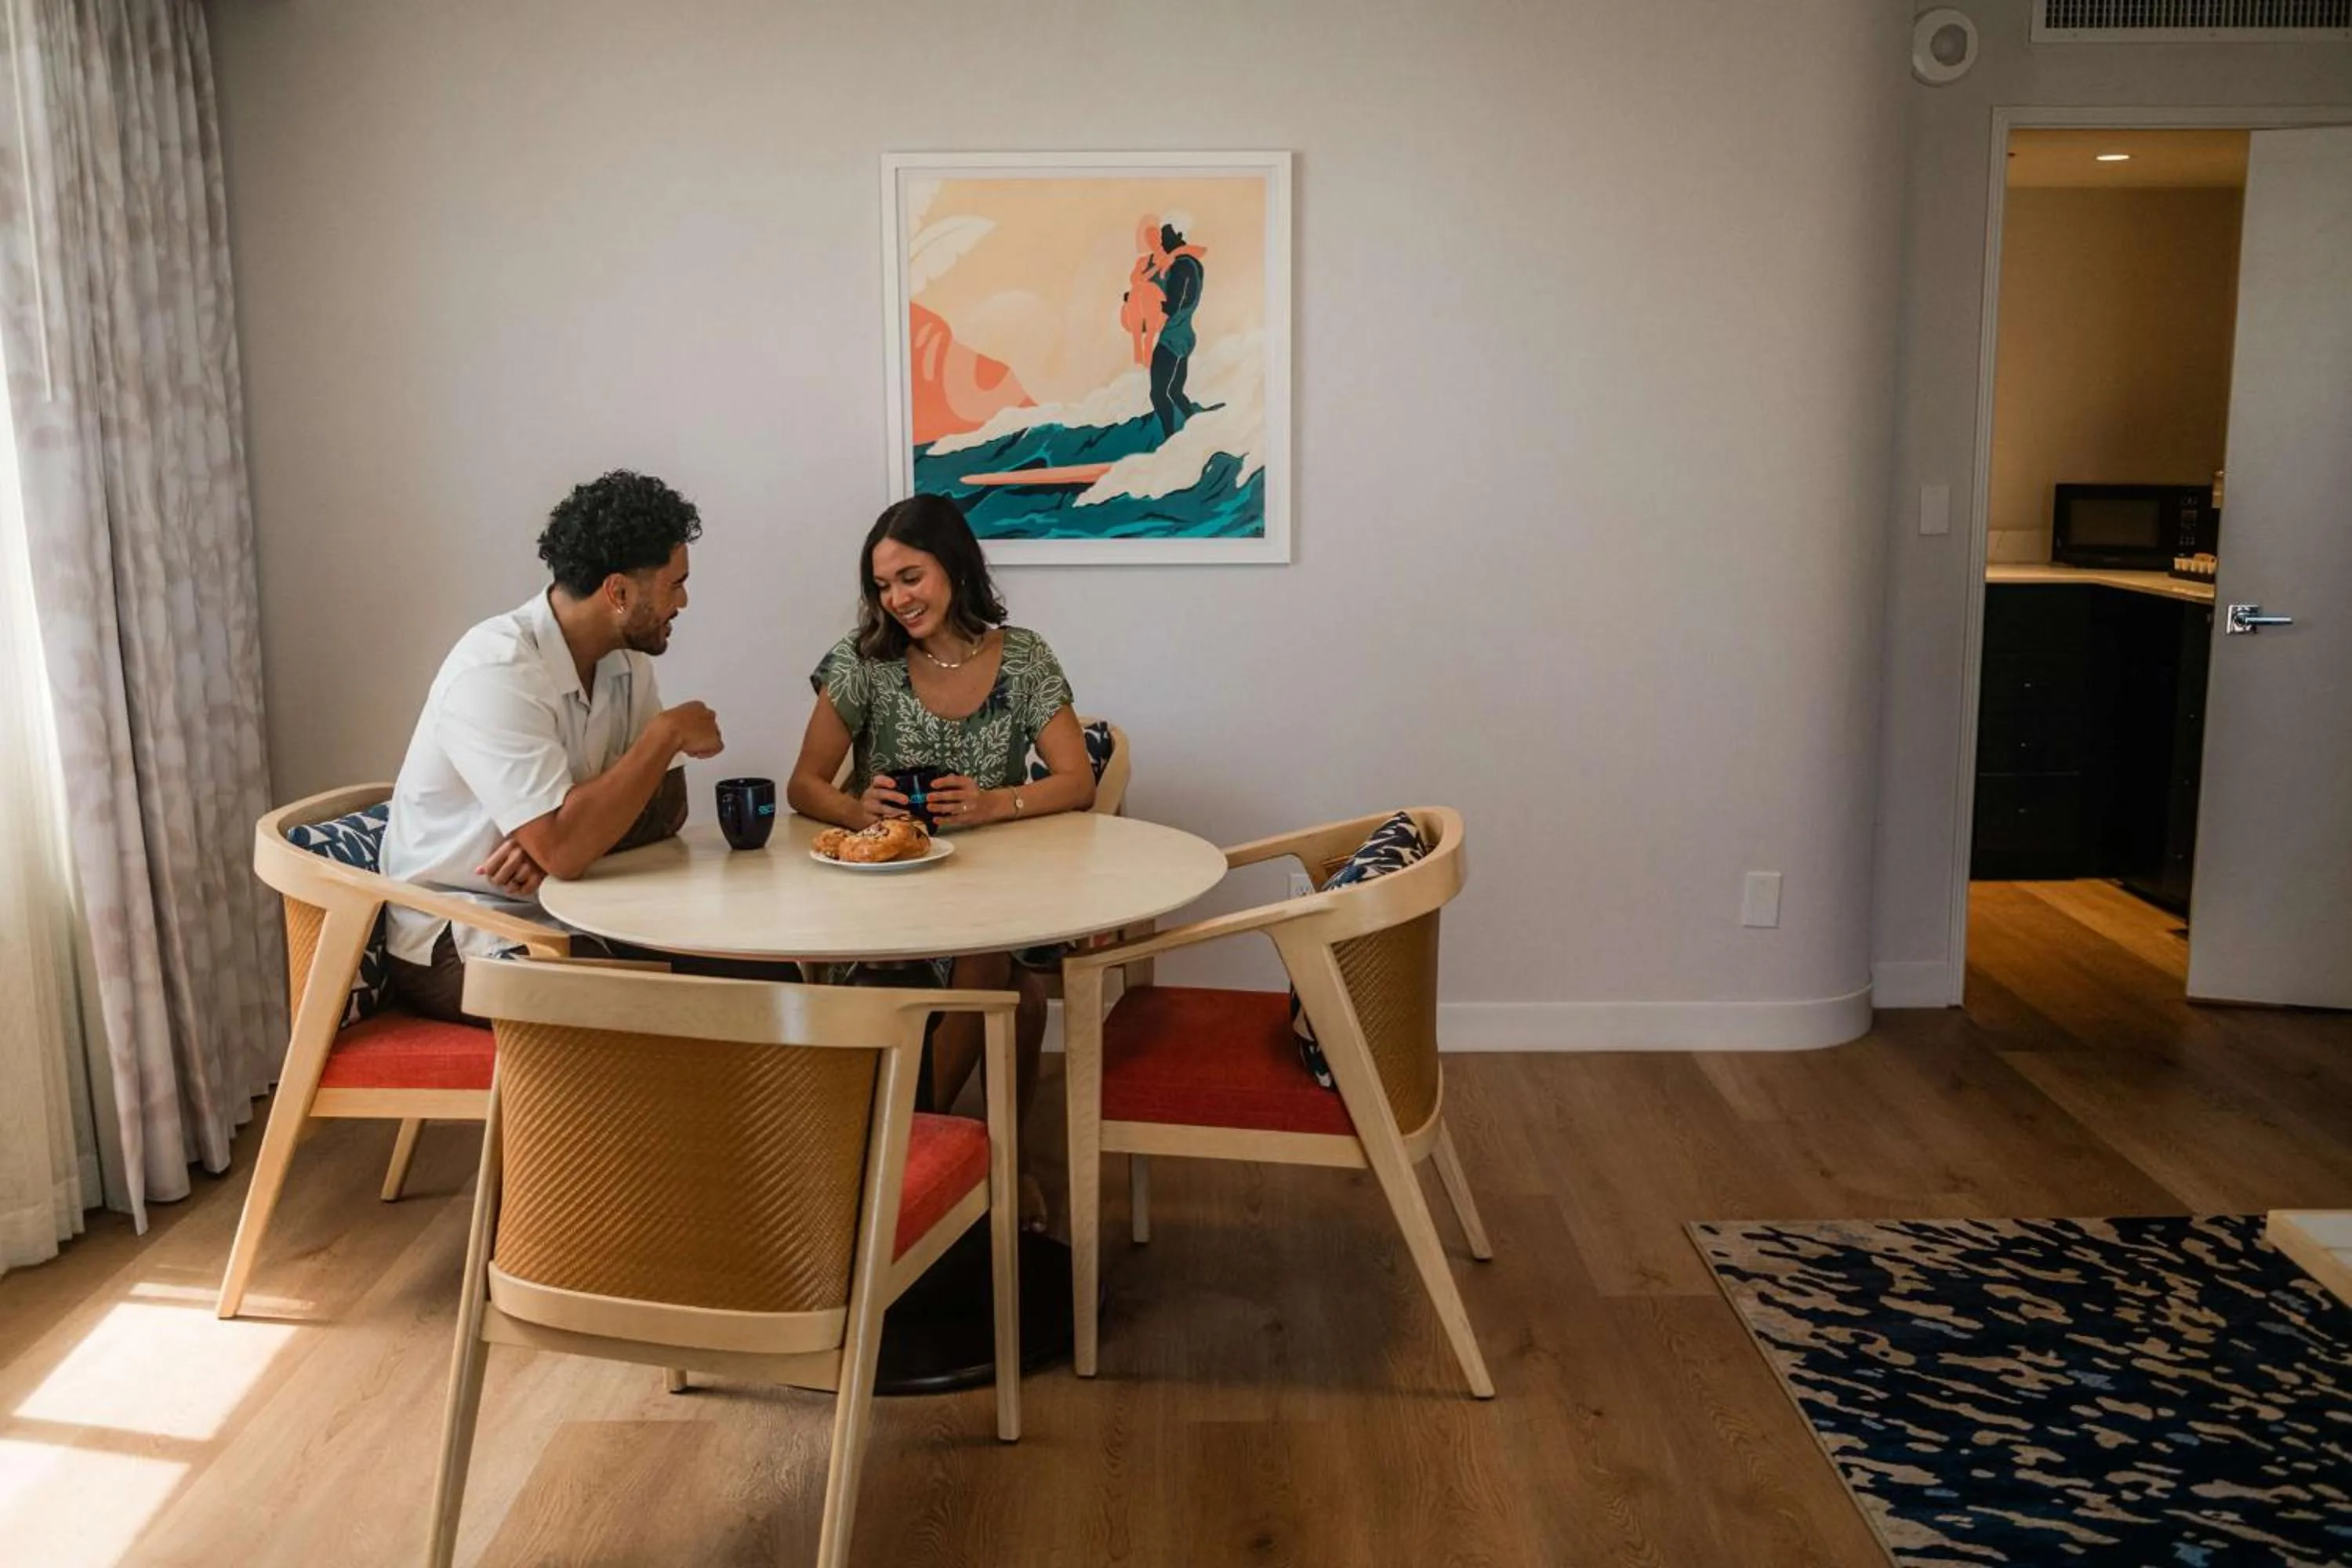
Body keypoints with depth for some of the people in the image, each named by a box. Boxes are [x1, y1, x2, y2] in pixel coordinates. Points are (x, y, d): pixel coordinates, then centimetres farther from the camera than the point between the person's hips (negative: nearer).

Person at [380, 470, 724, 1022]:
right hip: (456, 943, -7)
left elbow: (667, 807, 4)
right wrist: (667, 734, -21)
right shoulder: (496, 671, -23)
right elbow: (562, 848, -32)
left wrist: (568, 836, -17)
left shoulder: (627, 659, 2)